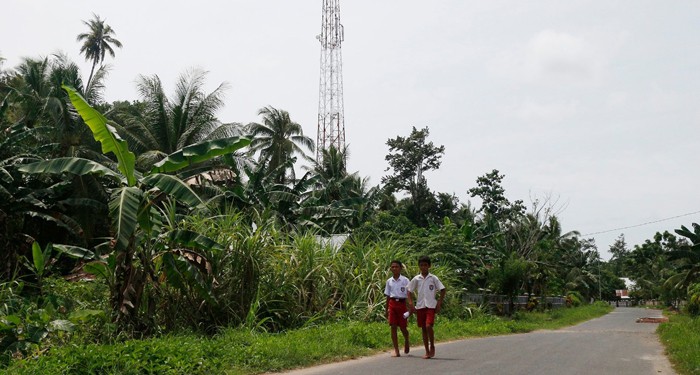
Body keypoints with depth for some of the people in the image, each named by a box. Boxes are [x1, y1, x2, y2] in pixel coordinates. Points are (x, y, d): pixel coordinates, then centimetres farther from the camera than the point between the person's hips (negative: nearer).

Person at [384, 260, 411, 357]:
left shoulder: (405, 280, -3)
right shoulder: (389, 281, 8)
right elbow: (388, 296, 13)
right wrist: (386, 310, 13)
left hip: (402, 303, -3)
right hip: (392, 304, 3)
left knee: (402, 327, 1)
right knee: (393, 327, -2)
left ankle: (406, 341, 34)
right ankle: (396, 351, 3)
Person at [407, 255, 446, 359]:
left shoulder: (433, 278, -1)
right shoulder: (416, 279, 4)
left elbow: (442, 290, 3)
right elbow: (409, 292, 9)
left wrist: (439, 304, -3)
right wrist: (411, 304, -3)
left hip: (431, 306, -3)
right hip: (420, 307, 3)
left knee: (428, 326, -18)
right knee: (423, 329, 7)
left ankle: (432, 347, 5)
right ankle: (427, 352, 15)